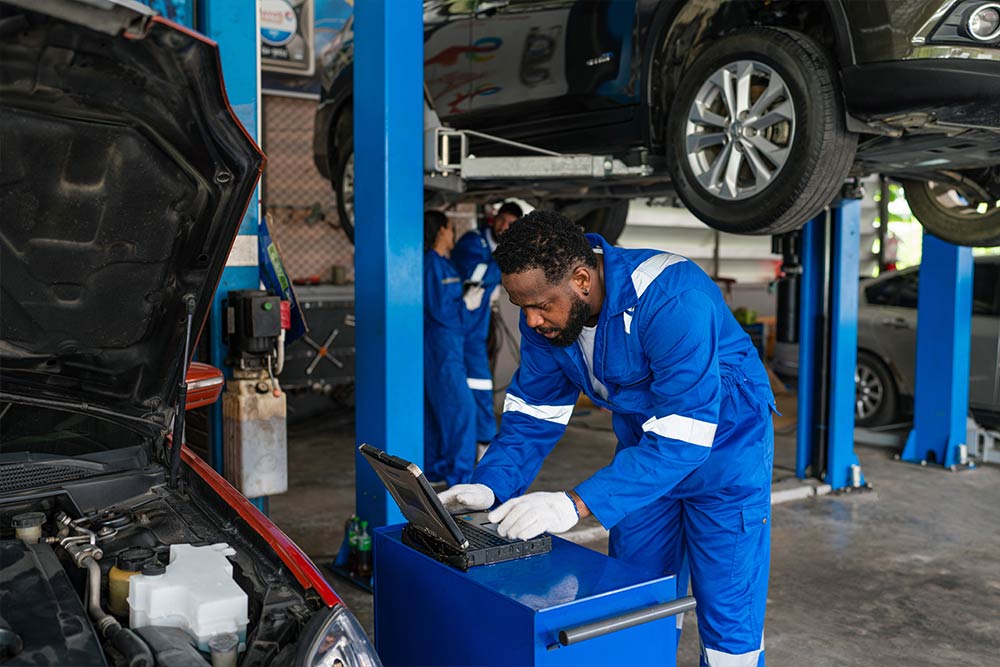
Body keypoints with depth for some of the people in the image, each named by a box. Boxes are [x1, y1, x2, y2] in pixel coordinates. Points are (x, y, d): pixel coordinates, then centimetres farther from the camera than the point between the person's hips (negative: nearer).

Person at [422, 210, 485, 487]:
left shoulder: (443, 264, 14)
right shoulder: (434, 264, -15)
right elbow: (440, 310, -20)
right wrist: (467, 304, -7)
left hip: (446, 347, 10)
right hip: (442, 347, -10)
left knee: (436, 409, 14)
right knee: (460, 407, -7)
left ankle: (435, 468, 23)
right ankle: (460, 475, -2)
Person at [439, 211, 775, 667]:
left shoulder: (672, 300, -35)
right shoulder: (543, 314, -14)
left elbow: (680, 438, -38)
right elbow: (533, 413, -6)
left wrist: (578, 505, -43)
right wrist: (490, 485, -22)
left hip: (722, 446, -6)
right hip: (643, 447, 6)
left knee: (728, 620, -1)